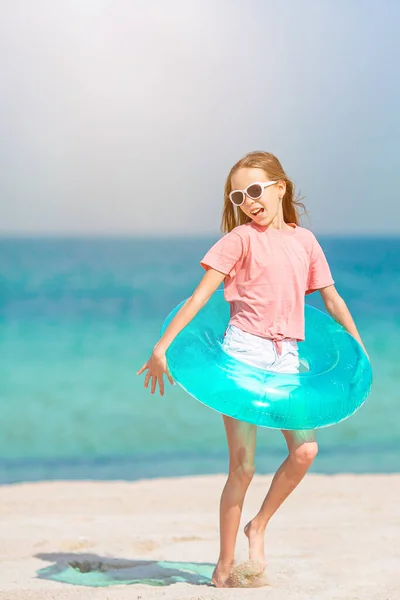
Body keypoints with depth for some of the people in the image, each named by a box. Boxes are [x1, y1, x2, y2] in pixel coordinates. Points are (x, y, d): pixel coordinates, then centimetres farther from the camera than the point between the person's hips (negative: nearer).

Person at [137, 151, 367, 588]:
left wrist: (359, 349, 15)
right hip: (243, 351, -4)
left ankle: (258, 526, 12)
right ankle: (224, 566, 8)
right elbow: (201, 295, -5)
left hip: (285, 359, 4)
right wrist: (163, 345, -12)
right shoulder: (241, 238, 0)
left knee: (305, 450, -12)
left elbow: (332, 298, 18)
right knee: (242, 466, -4)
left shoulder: (304, 240, 11)